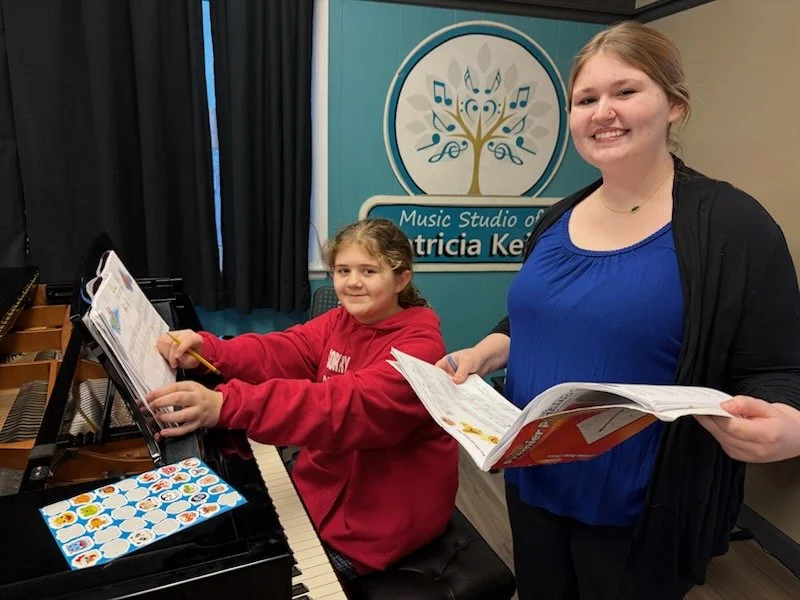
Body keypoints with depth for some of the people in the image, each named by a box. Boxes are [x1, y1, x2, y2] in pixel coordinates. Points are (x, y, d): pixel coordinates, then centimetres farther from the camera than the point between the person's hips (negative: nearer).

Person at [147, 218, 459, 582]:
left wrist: (226, 406, -48)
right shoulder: (339, 322, 2)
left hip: (381, 515, -6)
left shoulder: (419, 347, -24)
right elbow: (279, 352, -12)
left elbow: (349, 405, -38)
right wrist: (206, 349, -31)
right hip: (324, 485, 7)